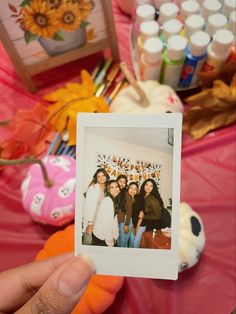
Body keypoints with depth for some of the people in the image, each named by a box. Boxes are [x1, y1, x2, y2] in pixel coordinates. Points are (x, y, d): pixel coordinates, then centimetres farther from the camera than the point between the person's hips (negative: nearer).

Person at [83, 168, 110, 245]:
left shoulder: (104, 189, 9)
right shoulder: (94, 187, -14)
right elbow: (89, 205, -19)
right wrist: (90, 222, -23)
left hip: (97, 220, 7)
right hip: (90, 220, -7)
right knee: (88, 241, -2)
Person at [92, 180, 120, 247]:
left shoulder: (115, 201, 6)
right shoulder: (107, 200, -21)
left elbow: (114, 219, 6)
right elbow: (106, 222, -24)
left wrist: (115, 236, 3)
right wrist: (110, 241, -17)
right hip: (100, 237, -8)